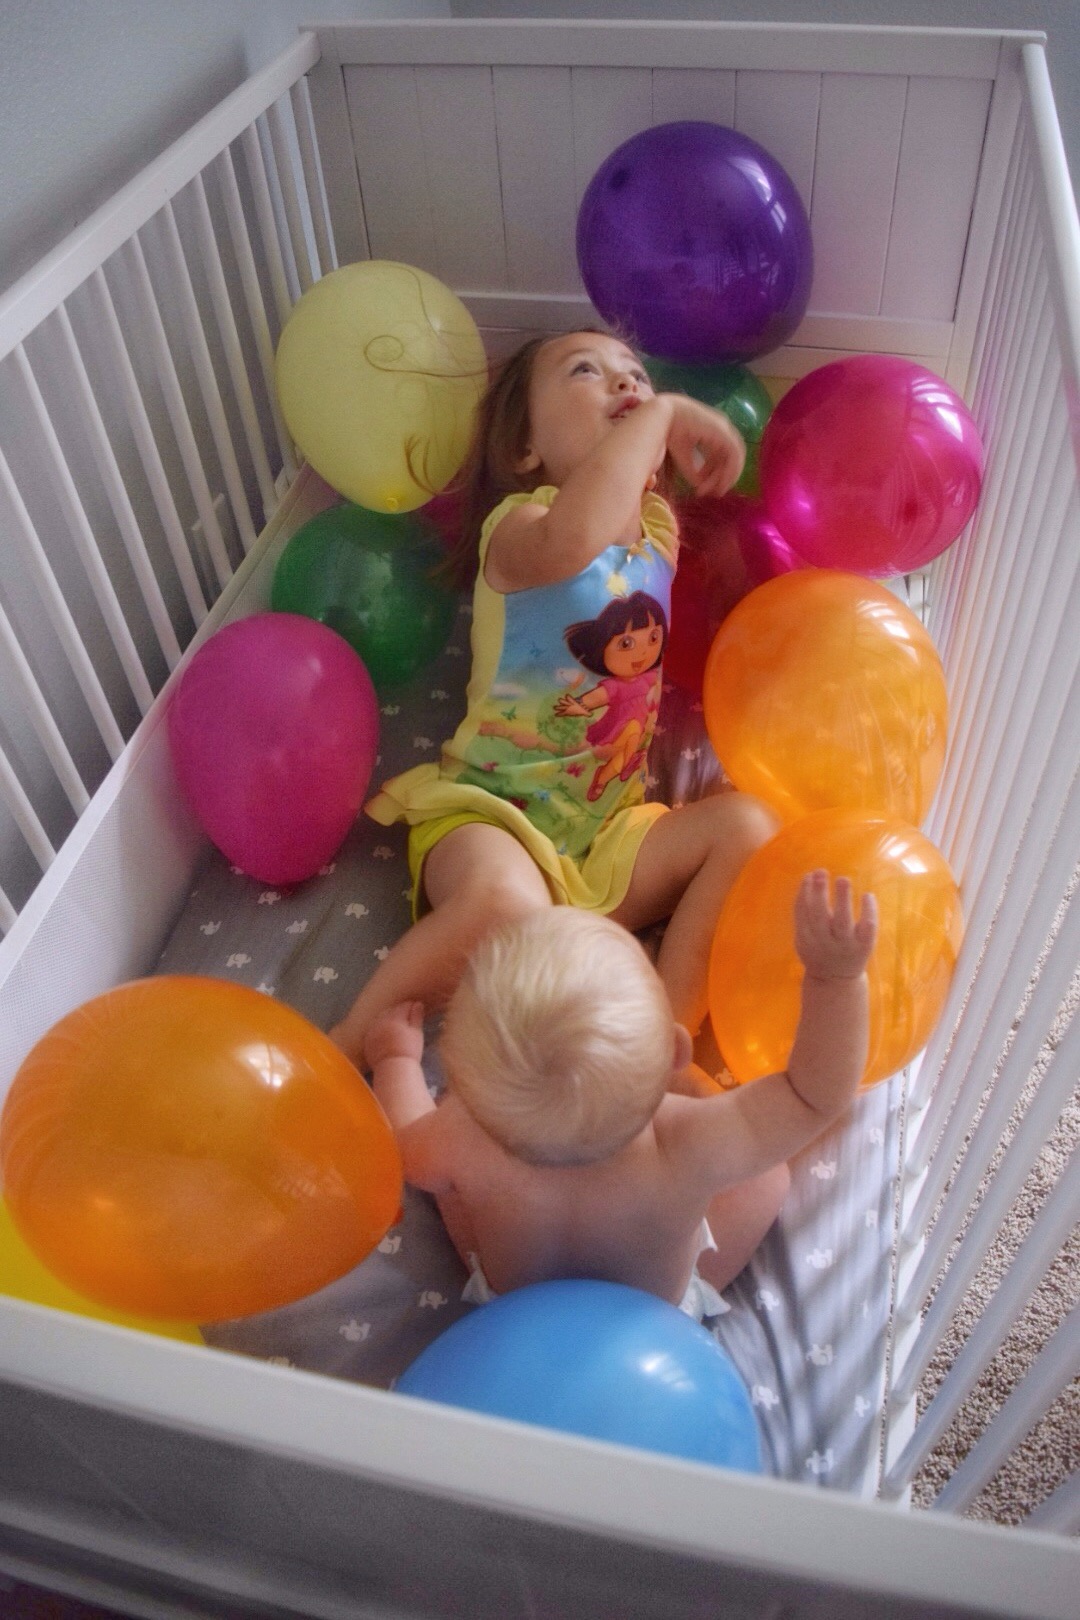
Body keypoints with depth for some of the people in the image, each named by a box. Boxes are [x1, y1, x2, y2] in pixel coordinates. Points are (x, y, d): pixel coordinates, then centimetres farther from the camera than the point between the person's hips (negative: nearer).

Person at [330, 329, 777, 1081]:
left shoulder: (658, 525, 11)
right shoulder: (518, 523, -11)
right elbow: (570, 541, -37)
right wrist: (661, 414, -22)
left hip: (610, 835, 7)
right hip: (490, 814, -6)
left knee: (747, 824, -14)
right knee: (503, 903, -37)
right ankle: (341, 1056, -15)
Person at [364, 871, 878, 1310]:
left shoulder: (464, 1139, -41)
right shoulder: (688, 1151, -46)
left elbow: (408, 1150, -15)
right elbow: (818, 1094, -29)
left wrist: (395, 1059, 2)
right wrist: (837, 973, -40)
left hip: (506, 1304, 1)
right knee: (767, 1174, 13)